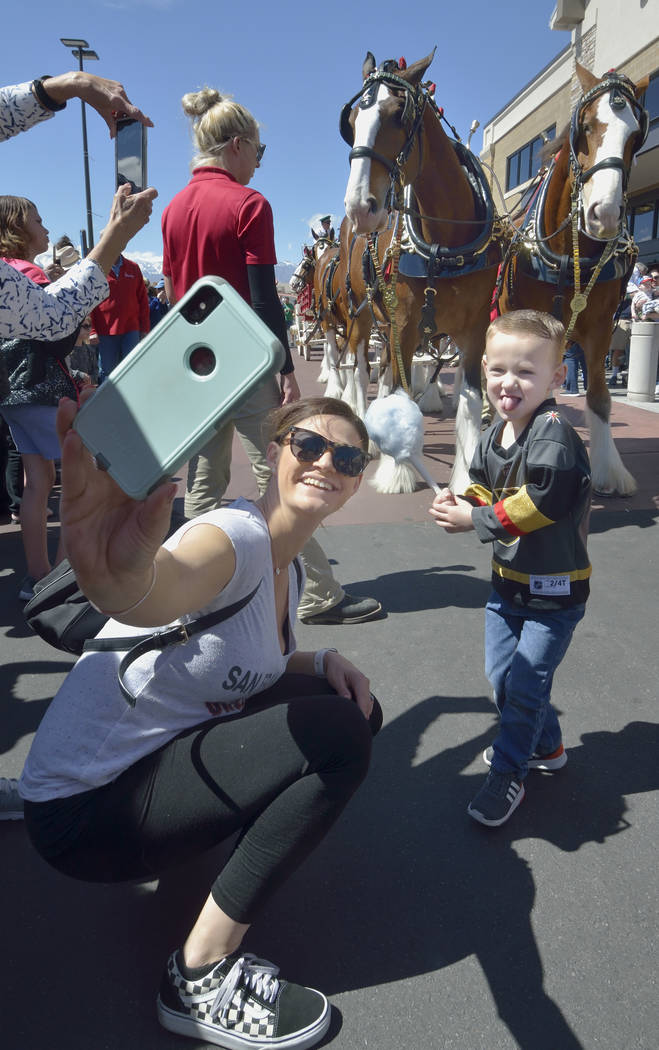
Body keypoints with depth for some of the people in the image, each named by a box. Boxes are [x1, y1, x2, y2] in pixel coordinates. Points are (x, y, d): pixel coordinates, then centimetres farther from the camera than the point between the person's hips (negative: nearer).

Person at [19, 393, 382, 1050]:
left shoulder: (286, 564, 4)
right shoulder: (236, 536, -24)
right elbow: (157, 594, -47)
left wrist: (322, 662, -4)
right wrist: (117, 572, -71)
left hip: (163, 751, 8)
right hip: (85, 806, -8)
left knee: (355, 706, 5)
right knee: (339, 735, -23)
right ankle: (202, 979, -11)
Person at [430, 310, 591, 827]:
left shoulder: (553, 433, -22)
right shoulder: (493, 435, 3)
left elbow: (541, 503, -29)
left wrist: (476, 519, -21)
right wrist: (460, 502, -8)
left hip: (555, 590, -8)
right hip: (507, 580, 8)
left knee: (525, 685, 0)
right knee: (501, 675, 18)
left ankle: (508, 774, 20)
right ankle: (545, 746, 41)